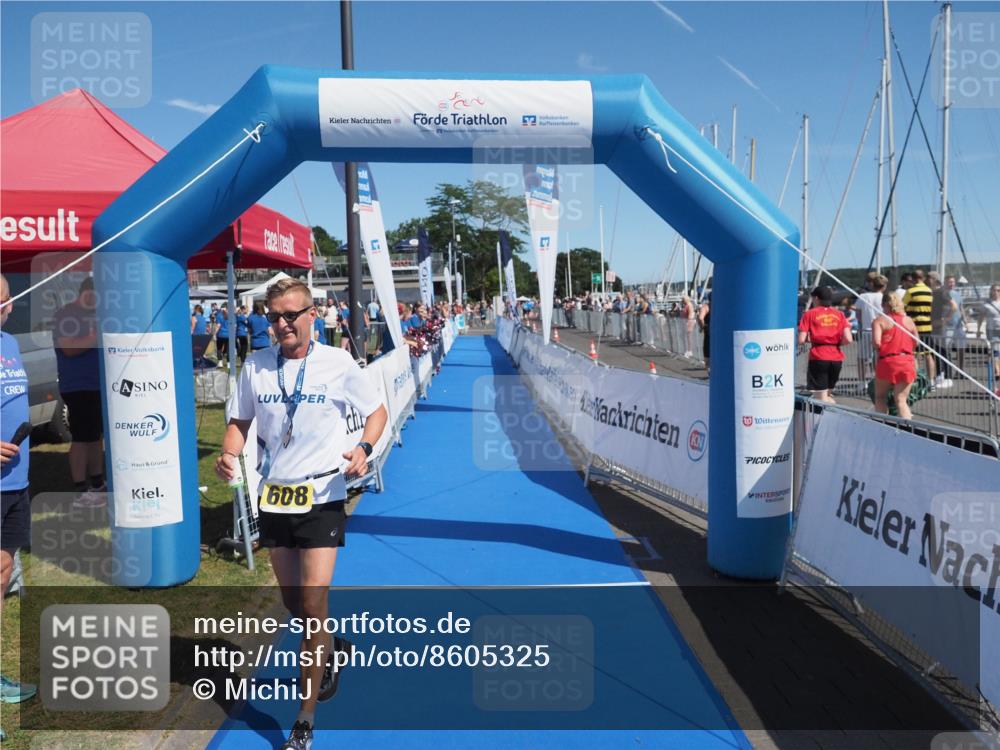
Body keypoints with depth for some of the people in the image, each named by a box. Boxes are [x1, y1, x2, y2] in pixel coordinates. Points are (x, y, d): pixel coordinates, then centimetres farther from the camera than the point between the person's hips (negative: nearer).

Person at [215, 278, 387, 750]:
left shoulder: (337, 363, -9)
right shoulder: (255, 366, 0)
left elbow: (377, 412, 1)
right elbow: (240, 422, 10)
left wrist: (364, 448, -18)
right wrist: (229, 454, -10)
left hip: (321, 497, -4)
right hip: (273, 497, 4)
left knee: (313, 606, -8)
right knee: (292, 601, 17)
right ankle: (331, 648, 50)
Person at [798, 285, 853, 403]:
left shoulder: (810, 314, -1)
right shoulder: (839, 314, 9)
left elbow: (801, 340, -8)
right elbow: (848, 339, -3)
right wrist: (836, 343, 16)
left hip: (818, 358, -4)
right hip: (836, 358, 4)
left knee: (820, 399, -2)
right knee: (827, 396, 20)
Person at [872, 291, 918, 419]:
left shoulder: (879, 321, -2)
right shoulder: (909, 320, 10)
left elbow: (876, 342, -16)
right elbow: (915, 343, 14)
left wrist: (878, 348, 6)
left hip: (887, 362, -3)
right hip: (907, 362, 3)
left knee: (880, 397, 15)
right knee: (901, 400, 5)